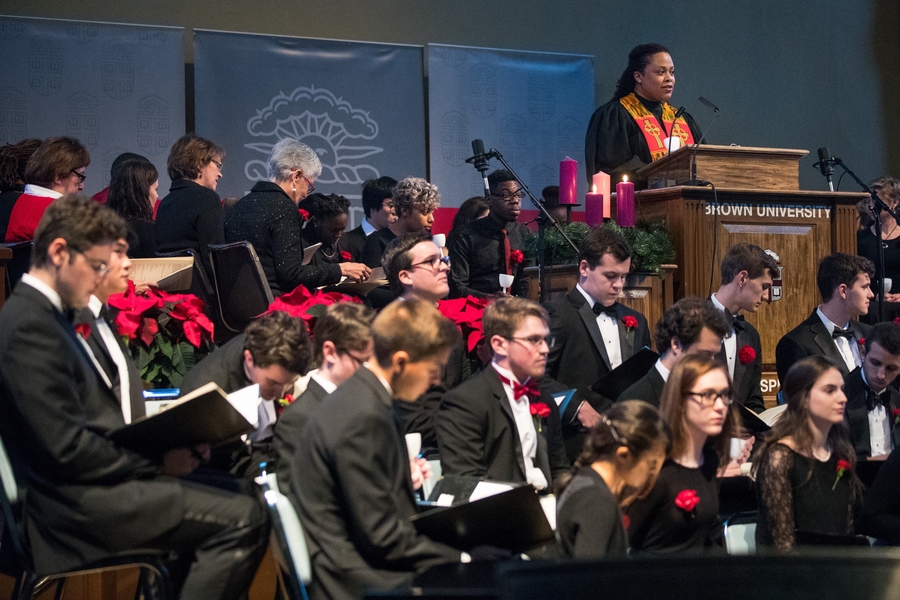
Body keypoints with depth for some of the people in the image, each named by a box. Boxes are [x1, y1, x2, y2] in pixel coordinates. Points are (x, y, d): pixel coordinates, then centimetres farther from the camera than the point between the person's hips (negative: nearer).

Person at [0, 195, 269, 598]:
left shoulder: (42, 314, 15)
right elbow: (69, 448, -21)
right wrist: (158, 461, -12)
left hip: (82, 486, 11)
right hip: (78, 505, -11)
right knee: (244, 519, -18)